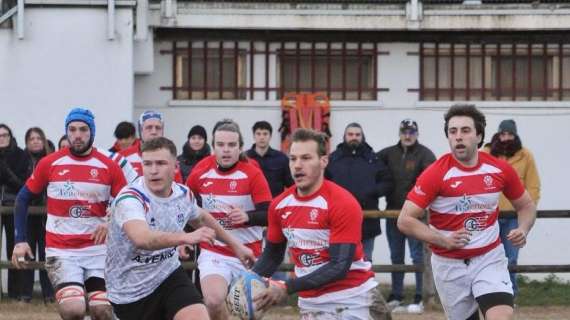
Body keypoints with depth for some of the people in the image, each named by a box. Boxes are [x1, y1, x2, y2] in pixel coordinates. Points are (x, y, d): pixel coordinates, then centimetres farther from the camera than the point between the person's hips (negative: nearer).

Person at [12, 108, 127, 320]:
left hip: (98, 250, 2)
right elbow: (23, 199, 8)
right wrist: (20, 240, 2)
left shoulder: (109, 166, -1)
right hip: (61, 252, -2)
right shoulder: (49, 164, -2)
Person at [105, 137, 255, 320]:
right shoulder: (130, 199, -25)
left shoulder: (184, 194, -4)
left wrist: (235, 245, 27)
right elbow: (142, 239, -46)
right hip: (130, 291, -4)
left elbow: (201, 219, 21)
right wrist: (186, 238, -58)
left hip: (168, 276, 4)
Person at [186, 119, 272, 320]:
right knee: (213, 300, -24)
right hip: (213, 253, 0)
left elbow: (268, 215, -14)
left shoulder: (252, 173, -11)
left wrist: (247, 216, -31)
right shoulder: (200, 172, -3)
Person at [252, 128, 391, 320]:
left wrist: (287, 288, -28)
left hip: (354, 300, -4)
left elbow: (340, 266, -22)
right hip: (311, 304, 4)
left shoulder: (343, 203, -16)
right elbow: (272, 254, 16)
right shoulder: (279, 205, 1)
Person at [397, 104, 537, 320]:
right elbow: (405, 221, -13)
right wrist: (444, 241, -21)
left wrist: (523, 230, -7)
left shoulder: (500, 169, -4)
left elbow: (526, 206, 14)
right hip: (449, 265, -1)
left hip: (490, 259, 1)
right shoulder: (436, 174, -13)